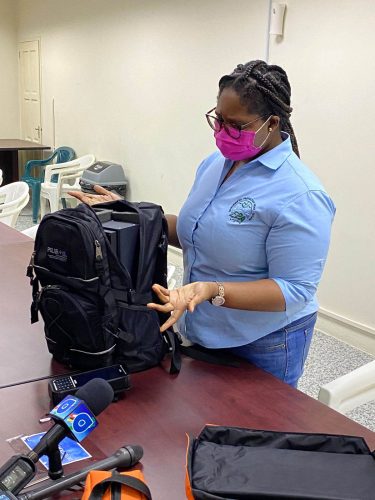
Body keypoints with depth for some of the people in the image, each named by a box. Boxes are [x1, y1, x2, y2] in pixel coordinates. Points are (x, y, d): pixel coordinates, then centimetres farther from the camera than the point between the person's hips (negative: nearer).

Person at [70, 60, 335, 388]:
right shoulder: (215, 163, 0)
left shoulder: (299, 195, -24)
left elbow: (295, 289, -24)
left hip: (263, 347, -7)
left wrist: (213, 291, -36)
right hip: (203, 333, 8)